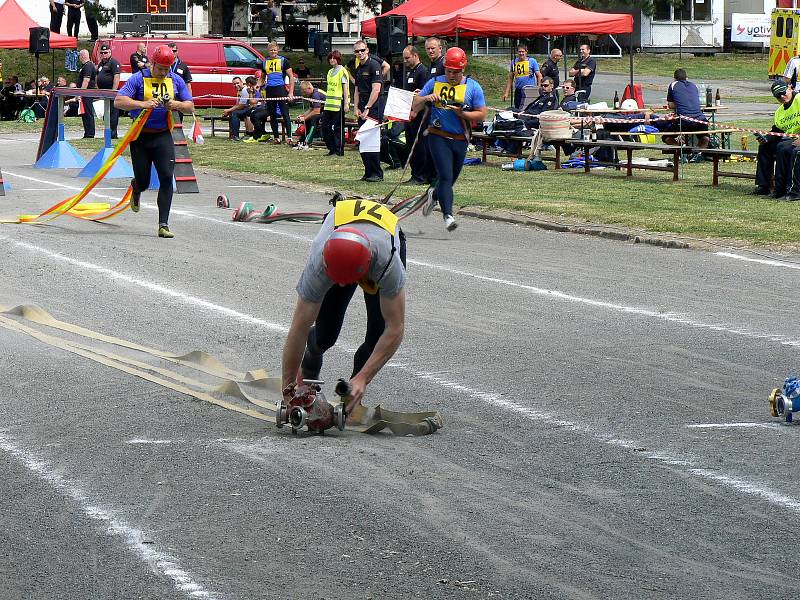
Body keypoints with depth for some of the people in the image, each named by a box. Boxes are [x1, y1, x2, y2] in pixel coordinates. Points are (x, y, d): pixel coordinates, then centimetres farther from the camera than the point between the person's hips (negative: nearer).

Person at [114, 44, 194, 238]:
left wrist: (177, 104, -15)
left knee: (166, 177, -12)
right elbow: (118, 101, -15)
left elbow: (190, 107, 7)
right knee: (143, 181, 3)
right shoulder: (138, 79, -6)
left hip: (163, 136, 2)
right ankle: (135, 188, 44)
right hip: (140, 136, -2)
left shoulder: (176, 80, 5)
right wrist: (143, 104, -29)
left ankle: (163, 225, -9)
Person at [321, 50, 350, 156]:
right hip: (329, 104, 8)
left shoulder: (342, 71, -6)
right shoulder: (330, 72, 17)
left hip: (339, 104, -8)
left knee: (338, 128, -4)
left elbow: (345, 88, -10)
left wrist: (346, 103, -16)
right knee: (325, 127, 6)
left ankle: (339, 150, 2)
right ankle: (332, 148, 15)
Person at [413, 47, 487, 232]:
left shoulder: (473, 87, 4)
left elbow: (481, 115, 0)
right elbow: (415, 107, 9)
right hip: (438, 137, -2)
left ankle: (434, 195, 45)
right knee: (446, 176, -16)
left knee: (450, 178, 13)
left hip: (460, 139, 2)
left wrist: (462, 113, -16)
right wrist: (426, 98, -13)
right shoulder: (435, 83, 6)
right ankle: (448, 216, -20)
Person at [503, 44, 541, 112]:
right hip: (518, 90, 4)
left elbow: (539, 76, 2)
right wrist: (506, 93, 11)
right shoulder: (513, 62, 12)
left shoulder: (532, 61, 1)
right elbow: (510, 78, 15)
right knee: (517, 110, 5)